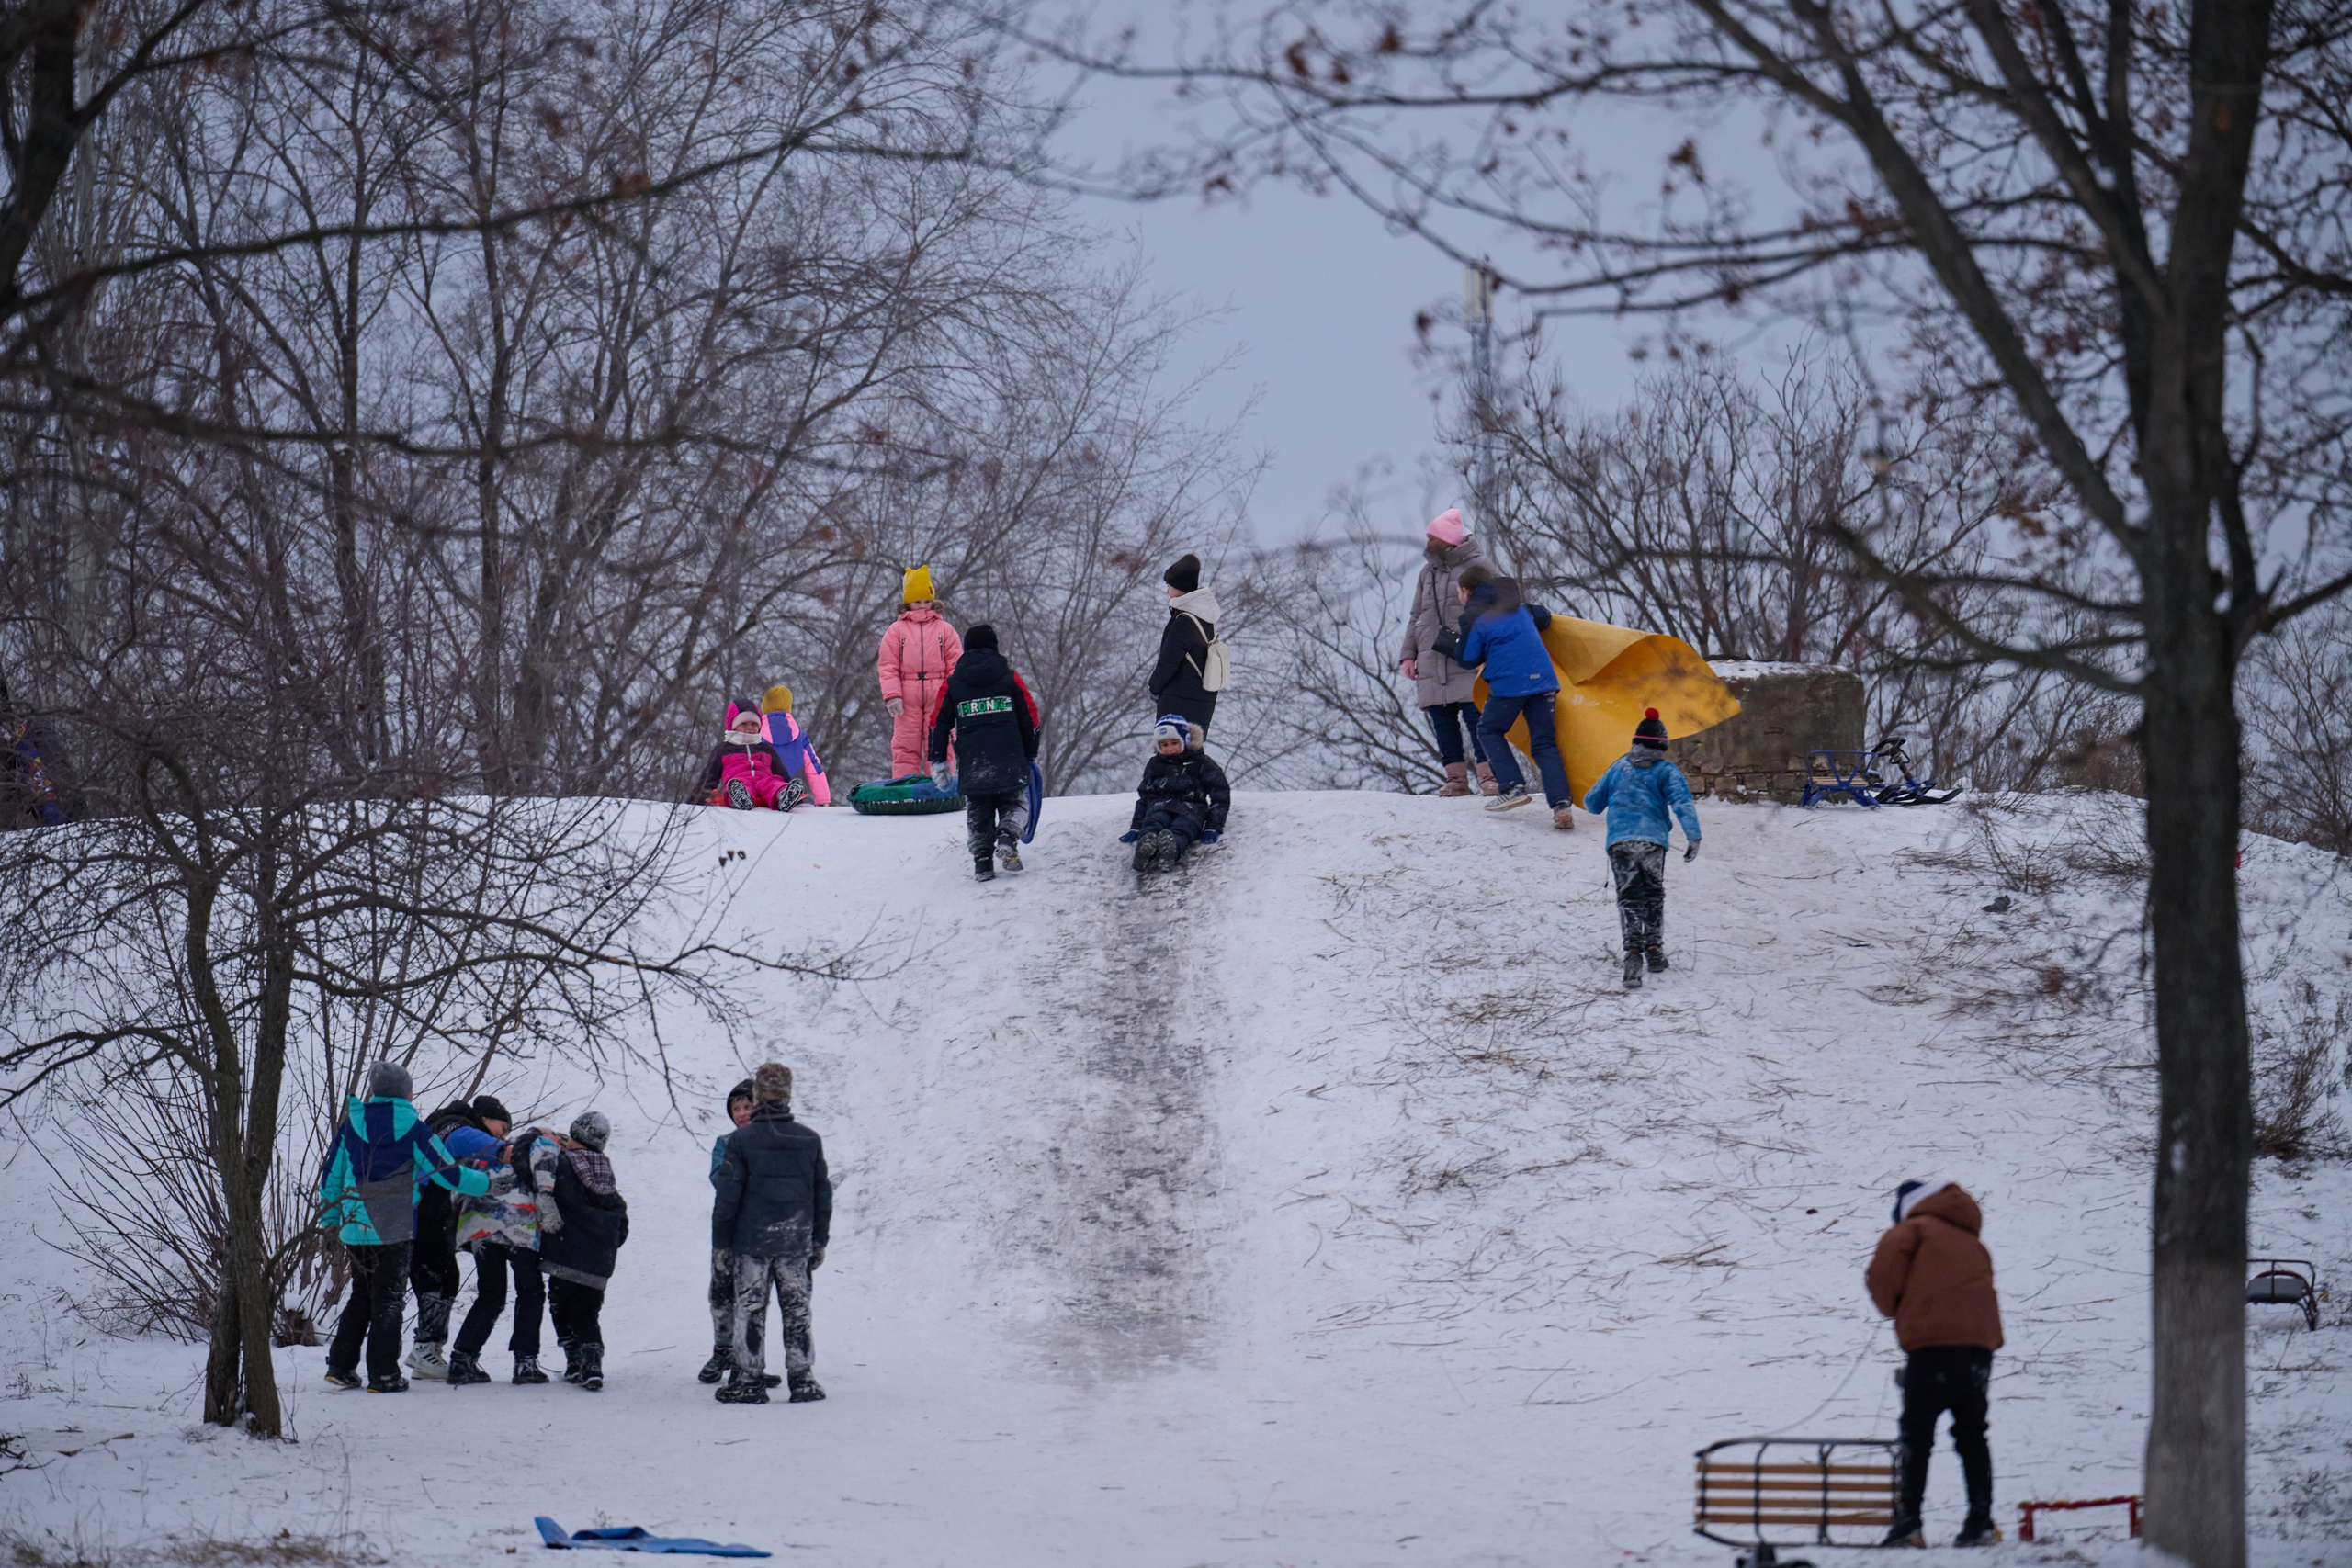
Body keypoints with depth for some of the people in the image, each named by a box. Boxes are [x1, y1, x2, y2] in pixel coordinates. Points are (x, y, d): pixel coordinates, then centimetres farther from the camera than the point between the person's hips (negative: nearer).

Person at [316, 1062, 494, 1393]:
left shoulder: (350, 1125, 4)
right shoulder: (412, 1129, -7)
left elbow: (330, 1176, 9)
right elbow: (447, 1173, -5)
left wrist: (329, 1222, 22)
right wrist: (487, 1182, 10)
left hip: (355, 1227, 4)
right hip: (394, 1230, -4)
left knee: (361, 1295, 18)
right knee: (389, 1299, 4)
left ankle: (340, 1365, 14)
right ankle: (383, 1374, 2)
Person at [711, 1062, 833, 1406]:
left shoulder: (741, 1140, -8)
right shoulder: (809, 1140, 2)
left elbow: (728, 1194, -7)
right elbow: (823, 1194, 8)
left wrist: (721, 1242, 1)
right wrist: (819, 1241, 17)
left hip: (752, 1241, -3)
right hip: (796, 1242, 3)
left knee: (750, 1310, 4)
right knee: (796, 1310, 9)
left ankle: (748, 1380, 3)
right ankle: (802, 1380, 10)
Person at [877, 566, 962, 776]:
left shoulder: (944, 629, 14)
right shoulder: (896, 630, 12)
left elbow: (956, 664, 9)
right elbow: (887, 666, 6)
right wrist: (892, 695, -7)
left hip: (938, 698, 0)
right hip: (907, 700, 0)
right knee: (905, 746, -3)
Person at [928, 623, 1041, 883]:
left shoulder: (952, 684, 8)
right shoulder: (1010, 678, 5)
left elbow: (939, 724, 8)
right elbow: (1030, 719, 8)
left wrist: (938, 761, 14)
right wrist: (1031, 755, 18)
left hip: (972, 764, 1)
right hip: (1010, 764, -1)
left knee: (978, 813, 12)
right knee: (1015, 805, 11)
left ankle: (982, 860, -1)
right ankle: (1007, 838, -17)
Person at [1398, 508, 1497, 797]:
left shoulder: (1475, 566, 0)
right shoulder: (1428, 572, 19)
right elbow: (1416, 616, 23)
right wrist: (1408, 654, 12)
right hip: (1432, 660, 6)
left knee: (1475, 716, -12)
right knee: (1442, 719, 2)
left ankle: (1489, 775, -10)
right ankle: (1456, 778, 6)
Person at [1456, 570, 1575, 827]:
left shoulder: (1473, 617, 2)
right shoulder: (1517, 608, 21)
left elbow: (1468, 659, 0)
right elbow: (1544, 617, 37)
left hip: (1509, 681, -6)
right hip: (1543, 679, 6)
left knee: (1490, 730, 17)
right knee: (1544, 743, 7)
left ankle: (1513, 787, 0)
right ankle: (1562, 803, -11)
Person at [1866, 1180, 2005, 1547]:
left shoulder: (1914, 1229, 6)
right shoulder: (1972, 1241, 25)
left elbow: (1883, 1273, -5)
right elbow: (1982, 1284, 20)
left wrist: (1892, 1309, 13)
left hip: (1933, 1342, -6)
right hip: (1980, 1342, 6)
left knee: (1917, 1434, -2)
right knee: (1972, 1435, 11)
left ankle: (1908, 1522, -9)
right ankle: (1981, 1522, 5)